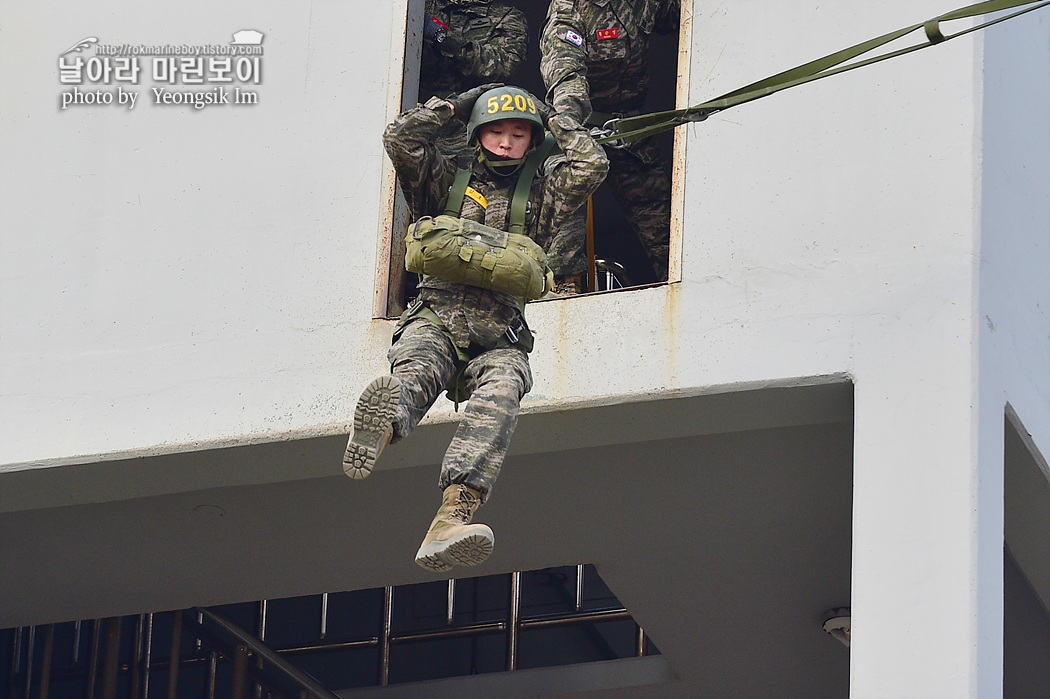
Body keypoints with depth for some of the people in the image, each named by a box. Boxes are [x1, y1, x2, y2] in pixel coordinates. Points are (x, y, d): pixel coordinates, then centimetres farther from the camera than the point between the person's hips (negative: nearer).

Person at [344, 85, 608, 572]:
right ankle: (384, 424, -78)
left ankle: (453, 520, -60)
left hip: (497, 340, 0)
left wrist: (558, 122, 28)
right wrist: (449, 107, 24)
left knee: (502, 390, -37)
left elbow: (592, 165, 14)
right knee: (416, 370, -38)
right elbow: (400, 139, 12)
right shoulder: (446, 182, 24)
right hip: (435, 320, 0)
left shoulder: (539, 197, 26)